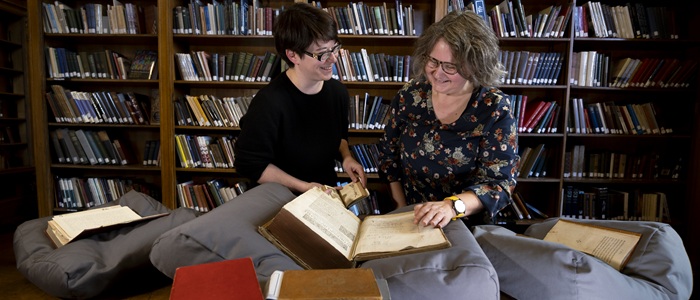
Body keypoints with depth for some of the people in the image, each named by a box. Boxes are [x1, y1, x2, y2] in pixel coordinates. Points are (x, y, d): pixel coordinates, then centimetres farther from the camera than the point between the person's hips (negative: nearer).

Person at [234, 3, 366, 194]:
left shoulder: (338, 92, -3)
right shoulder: (268, 103, -23)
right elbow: (250, 164, -15)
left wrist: (346, 157, -6)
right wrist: (303, 187, -17)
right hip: (283, 199, -4)